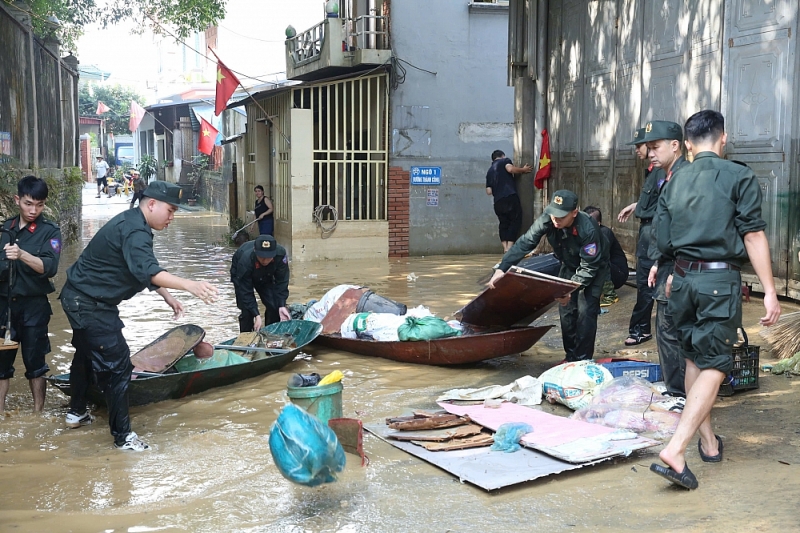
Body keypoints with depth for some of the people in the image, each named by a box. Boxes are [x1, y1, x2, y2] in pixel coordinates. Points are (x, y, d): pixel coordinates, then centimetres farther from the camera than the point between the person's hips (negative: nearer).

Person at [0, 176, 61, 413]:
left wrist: (22, 255, -38)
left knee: (35, 363, 4)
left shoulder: (49, 231, -8)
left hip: (34, 306, -4)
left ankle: (37, 416, 14)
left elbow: (49, 267, -23)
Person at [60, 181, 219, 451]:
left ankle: (76, 412, 46)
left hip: (80, 298, 11)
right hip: (90, 305, -11)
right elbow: (147, 271, -42)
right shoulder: (134, 231, -26)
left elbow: (143, 269, 16)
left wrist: (167, 296, 9)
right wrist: (189, 285, -53)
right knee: (117, 364, -8)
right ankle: (123, 436, -1)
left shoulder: (132, 222, 8)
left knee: (86, 354, 26)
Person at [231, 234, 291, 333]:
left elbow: (282, 282, -25)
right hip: (241, 276, -3)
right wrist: (256, 315, -38)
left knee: (274, 306, -8)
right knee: (247, 311, -16)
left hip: (265, 276, 3)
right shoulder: (245, 259, -42)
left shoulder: (280, 253, -36)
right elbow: (245, 292, -35)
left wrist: (282, 306, -34)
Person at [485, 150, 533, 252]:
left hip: (498, 201, 5)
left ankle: (505, 248, 0)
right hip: (510, 197, -5)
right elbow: (510, 169, -12)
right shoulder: (504, 161, 12)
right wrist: (523, 170, 2)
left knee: (504, 223, 12)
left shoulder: (490, 171, 25)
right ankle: (509, 247, -10)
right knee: (515, 221, 1)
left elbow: (489, 191, 17)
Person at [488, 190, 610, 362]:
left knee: (585, 312, -15)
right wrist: (501, 269, -38)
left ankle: (583, 360, -3)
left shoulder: (588, 229, -39)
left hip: (594, 268, -5)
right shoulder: (547, 220, -26)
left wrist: (571, 289, -40)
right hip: (570, 266, 5)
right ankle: (570, 356, 17)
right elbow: (525, 243, -27)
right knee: (566, 309, 3)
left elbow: (589, 267, -31)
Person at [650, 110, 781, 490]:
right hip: (720, 279, -5)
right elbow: (753, 235, -9)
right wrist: (769, 291, -7)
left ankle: (708, 441, 26)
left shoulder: (675, 182, 9)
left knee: (694, 359, 17)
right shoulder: (739, 177, -4)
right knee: (714, 366, -3)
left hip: (683, 277, 5)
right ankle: (675, 451, -15)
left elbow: (664, 241, 11)